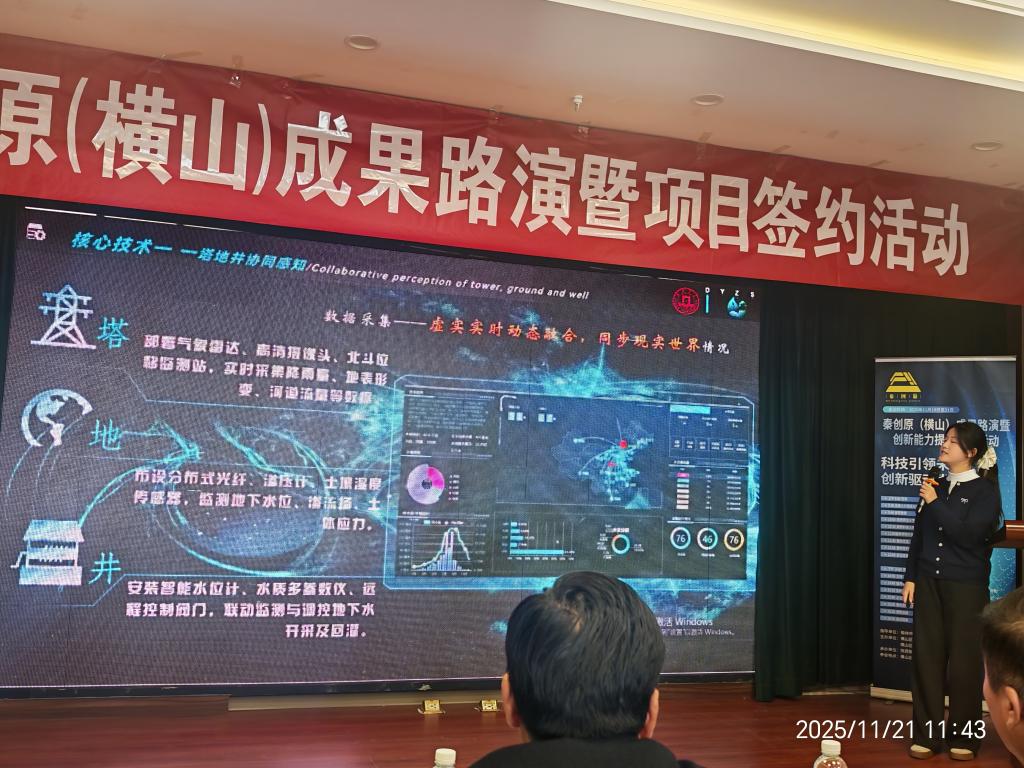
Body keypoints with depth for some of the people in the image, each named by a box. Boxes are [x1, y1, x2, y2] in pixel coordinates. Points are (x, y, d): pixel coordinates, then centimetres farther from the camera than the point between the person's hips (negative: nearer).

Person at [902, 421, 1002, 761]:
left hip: (966, 586, -4)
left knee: (965, 660, 3)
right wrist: (911, 577, 8)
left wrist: (935, 503, -13)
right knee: (927, 657, 4)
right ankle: (927, 735, 13)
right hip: (929, 582, 4)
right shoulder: (936, 486, 9)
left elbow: (967, 534, -17)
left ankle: (964, 736, 18)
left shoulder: (985, 490, -4)